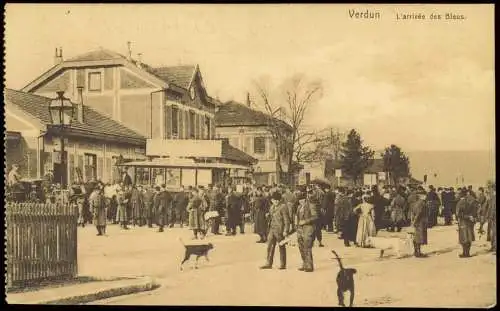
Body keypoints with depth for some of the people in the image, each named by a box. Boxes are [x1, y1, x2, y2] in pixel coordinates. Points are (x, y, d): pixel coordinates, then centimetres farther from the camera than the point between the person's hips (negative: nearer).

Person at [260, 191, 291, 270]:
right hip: (272, 229, 7)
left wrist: (286, 230, -17)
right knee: (270, 246, 6)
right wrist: (269, 228, 19)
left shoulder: (283, 207, -11)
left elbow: (287, 220, -14)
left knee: (282, 247, 3)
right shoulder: (272, 207, 12)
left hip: (280, 230, -7)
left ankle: (283, 264, 13)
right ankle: (269, 264, 13)